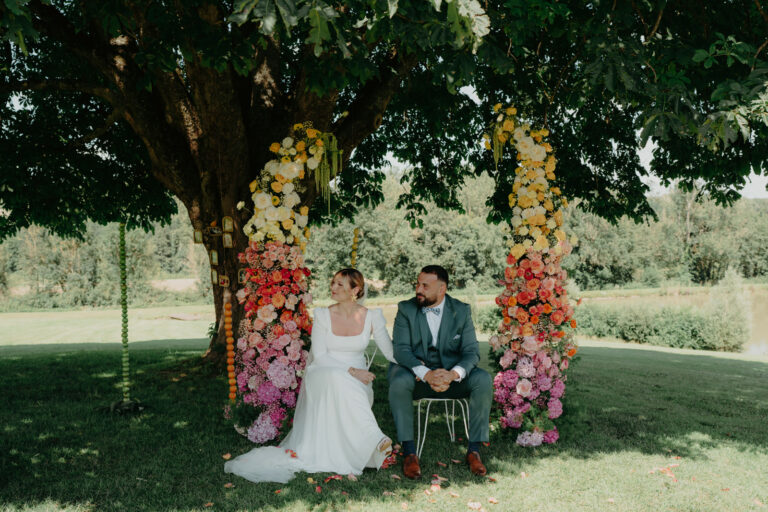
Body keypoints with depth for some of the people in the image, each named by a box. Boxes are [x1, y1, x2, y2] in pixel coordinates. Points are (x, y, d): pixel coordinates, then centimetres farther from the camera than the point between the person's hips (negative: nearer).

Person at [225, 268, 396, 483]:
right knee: (337, 379, -38)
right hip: (322, 376, -1)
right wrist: (351, 371, -19)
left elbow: (392, 352, 3)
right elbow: (320, 356, -8)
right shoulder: (323, 315, -2)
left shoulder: (372, 317, 1)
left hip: (357, 384, 1)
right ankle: (374, 440, -47)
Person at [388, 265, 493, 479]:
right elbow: (401, 350, -12)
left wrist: (453, 374, -30)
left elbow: (471, 351, -7)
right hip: (416, 371, -1)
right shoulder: (406, 309, -3)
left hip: (452, 374, 1)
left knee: (483, 380, -26)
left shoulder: (461, 311, 0)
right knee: (399, 381, -34)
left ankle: (474, 450, -13)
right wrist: (426, 374, -31)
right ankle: (409, 451, -22)